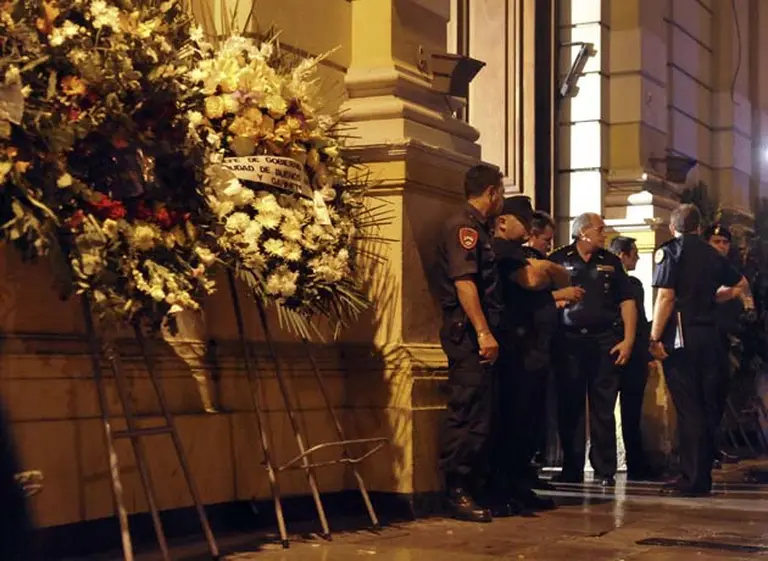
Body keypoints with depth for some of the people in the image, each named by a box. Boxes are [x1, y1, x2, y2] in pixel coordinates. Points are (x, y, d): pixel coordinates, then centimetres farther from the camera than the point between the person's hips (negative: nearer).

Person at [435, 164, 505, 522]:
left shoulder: (478, 228, 22)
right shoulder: (463, 226, -10)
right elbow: (464, 282, -19)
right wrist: (483, 332, -24)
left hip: (479, 335, 10)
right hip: (468, 333, -10)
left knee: (479, 414, 12)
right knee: (466, 413, -9)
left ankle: (472, 488, 17)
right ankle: (457, 492, -6)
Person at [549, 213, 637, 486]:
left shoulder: (610, 262, 14)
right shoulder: (558, 260, 6)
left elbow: (627, 302, 11)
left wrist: (628, 340, 3)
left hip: (604, 341, 1)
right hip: (569, 341, -1)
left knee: (603, 409, 0)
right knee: (569, 408, 2)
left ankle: (605, 471, 4)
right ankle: (571, 469, 11)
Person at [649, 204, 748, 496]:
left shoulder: (669, 251, -5)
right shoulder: (712, 254, 12)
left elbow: (666, 297, -14)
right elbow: (740, 284, 27)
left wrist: (655, 338, -12)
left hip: (680, 338, -5)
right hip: (710, 337, 5)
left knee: (688, 409, -4)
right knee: (708, 407, 10)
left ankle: (692, 478, -4)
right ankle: (703, 476, 17)